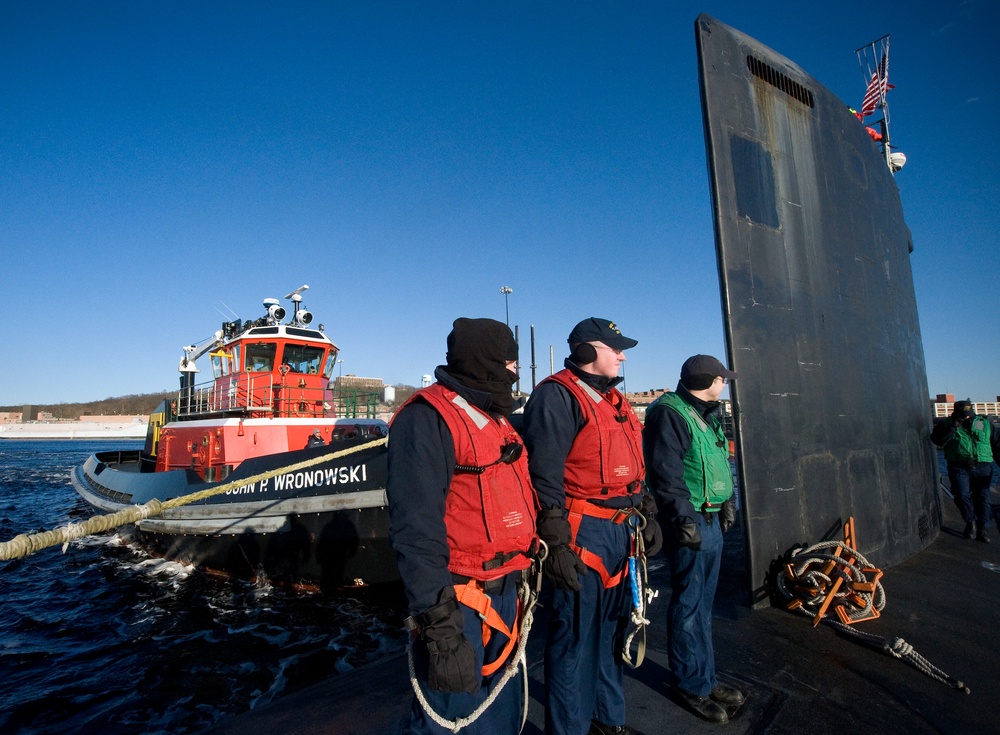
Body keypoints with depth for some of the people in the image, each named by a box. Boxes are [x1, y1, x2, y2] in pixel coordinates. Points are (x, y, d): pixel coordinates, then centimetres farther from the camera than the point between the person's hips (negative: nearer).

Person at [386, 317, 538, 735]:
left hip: (504, 594, 9)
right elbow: (416, 532, -23)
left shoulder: (495, 419, 11)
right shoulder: (426, 420, -18)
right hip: (459, 603, -8)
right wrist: (440, 628, -24)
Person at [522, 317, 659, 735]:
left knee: (612, 631, 22)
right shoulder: (557, 396, -14)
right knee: (576, 640, 3)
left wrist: (648, 515, 22)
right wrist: (555, 543, -22)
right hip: (583, 533, -9)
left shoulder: (613, 401, 16)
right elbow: (545, 476, -20)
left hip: (621, 530, 10)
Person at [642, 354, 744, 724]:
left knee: (703, 604, 18)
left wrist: (728, 500, 23)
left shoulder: (707, 415, 16)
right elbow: (666, 472, -21)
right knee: (689, 605, 2)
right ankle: (691, 685, 18)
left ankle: (704, 678, 31)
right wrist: (683, 519, -22)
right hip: (690, 523, -10)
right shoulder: (669, 413, -15)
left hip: (712, 520, 10)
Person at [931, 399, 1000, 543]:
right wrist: (952, 427, -18)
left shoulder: (985, 424, 10)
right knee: (962, 494, -12)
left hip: (982, 467, 2)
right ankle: (971, 521, 12)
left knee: (982, 497, 3)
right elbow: (937, 440, -12)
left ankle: (982, 529, 11)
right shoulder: (948, 425, 4)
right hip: (959, 467, -2)